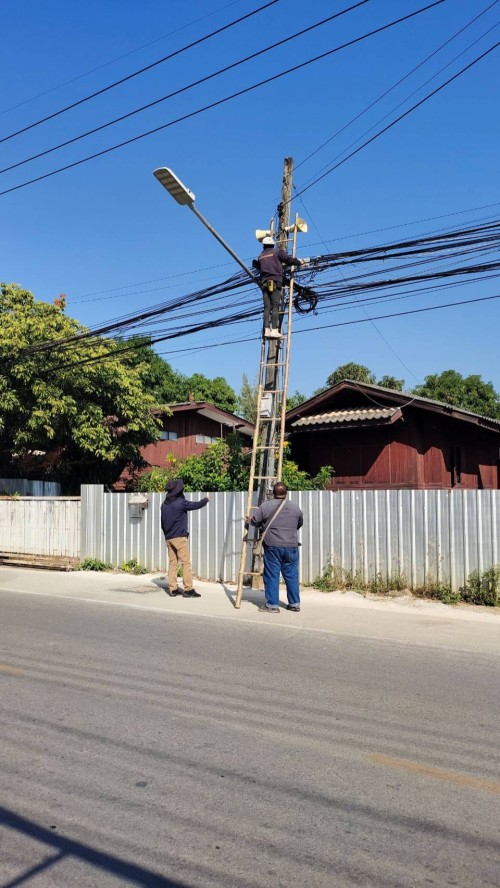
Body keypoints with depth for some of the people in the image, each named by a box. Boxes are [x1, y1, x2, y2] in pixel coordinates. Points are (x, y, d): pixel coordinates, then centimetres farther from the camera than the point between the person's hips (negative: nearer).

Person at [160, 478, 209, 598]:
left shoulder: (164, 504, 8)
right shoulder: (180, 502, -13)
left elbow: (162, 522, 14)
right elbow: (196, 505, -1)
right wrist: (206, 499, 17)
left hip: (168, 538, 7)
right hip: (179, 537, -7)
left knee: (172, 563, 9)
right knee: (186, 563, -4)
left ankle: (173, 589, 9)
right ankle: (188, 589, -5)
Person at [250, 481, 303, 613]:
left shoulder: (266, 506, -3)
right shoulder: (295, 507, 7)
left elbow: (254, 521, 2)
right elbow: (300, 524, 21)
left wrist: (263, 526, 23)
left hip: (272, 546, -3)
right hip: (291, 547, 3)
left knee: (272, 575, 3)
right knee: (291, 575, 10)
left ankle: (272, 605, 6)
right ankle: (294, 604, 17)